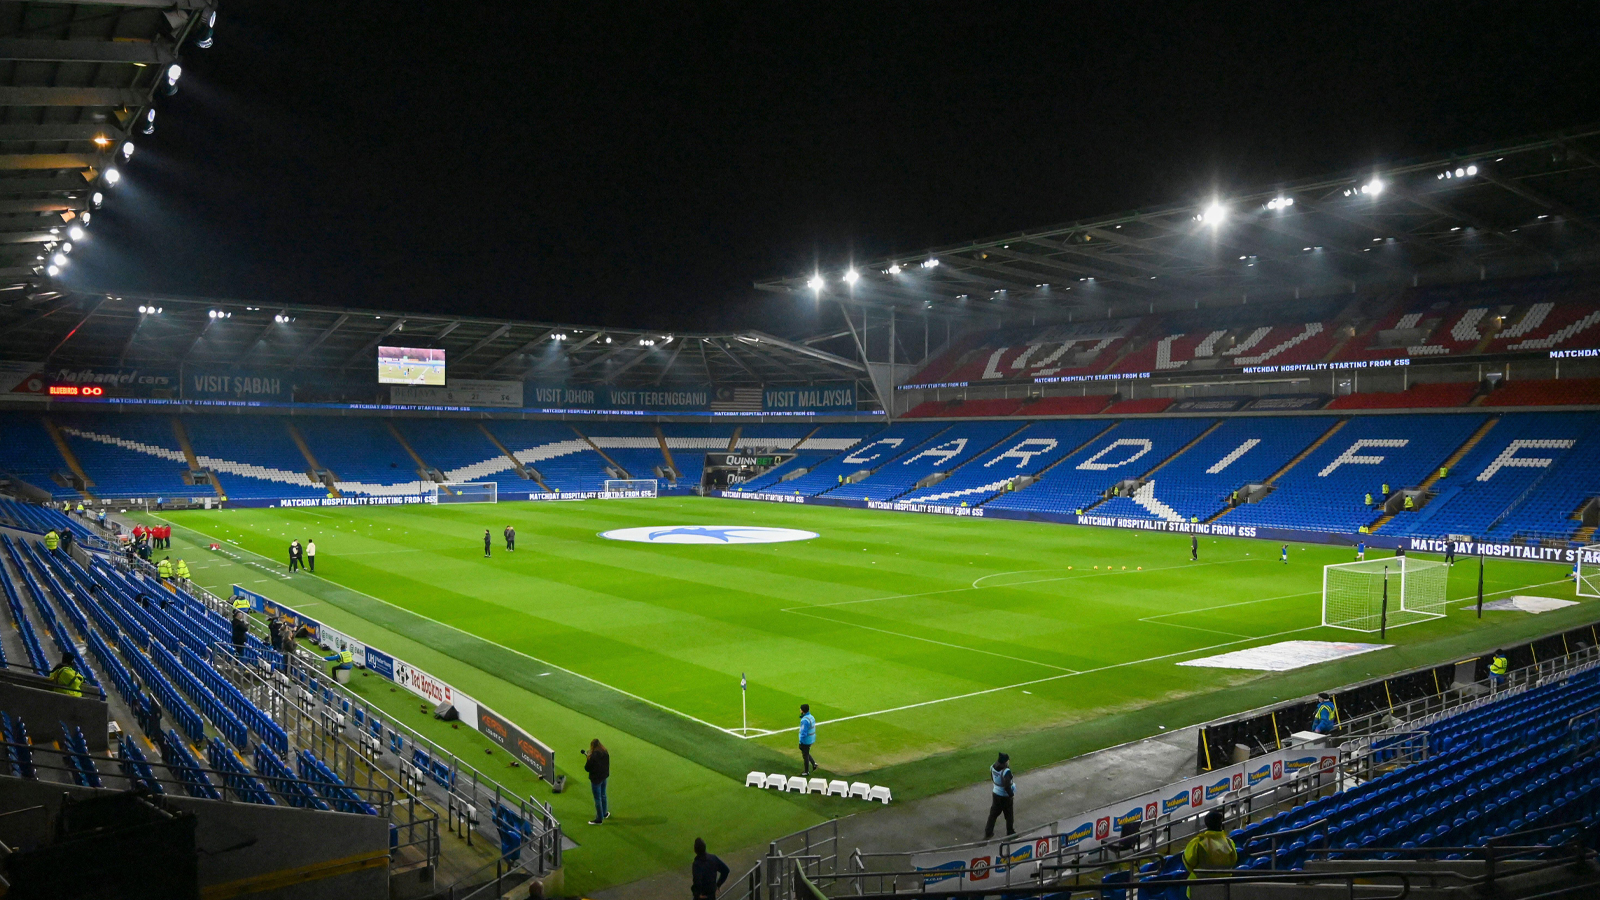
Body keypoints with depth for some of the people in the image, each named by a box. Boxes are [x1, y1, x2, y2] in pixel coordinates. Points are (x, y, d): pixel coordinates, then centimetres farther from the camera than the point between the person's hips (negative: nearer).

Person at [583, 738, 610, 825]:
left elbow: (587, 768, -20)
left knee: (597, 799, 5)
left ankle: (599, 819, 16)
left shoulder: (593, 756, -26)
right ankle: (604, 813, 41)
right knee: (603, 795, 25)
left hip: (596, 779, -7)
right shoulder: (606, 753, -4)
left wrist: (587, 758, -5)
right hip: (604, 776, 7)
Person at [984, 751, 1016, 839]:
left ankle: (988, 833, 22)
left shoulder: (993, 767, -10)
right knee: (1009, 815, 17)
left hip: (996, 794, 6)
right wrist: (1012, 795, -14)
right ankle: (1010, 833, 34)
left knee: (993, 814, 18)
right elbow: (1007, 786, -30)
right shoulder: (1006, 771, -32)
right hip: (1005, 796, -6)